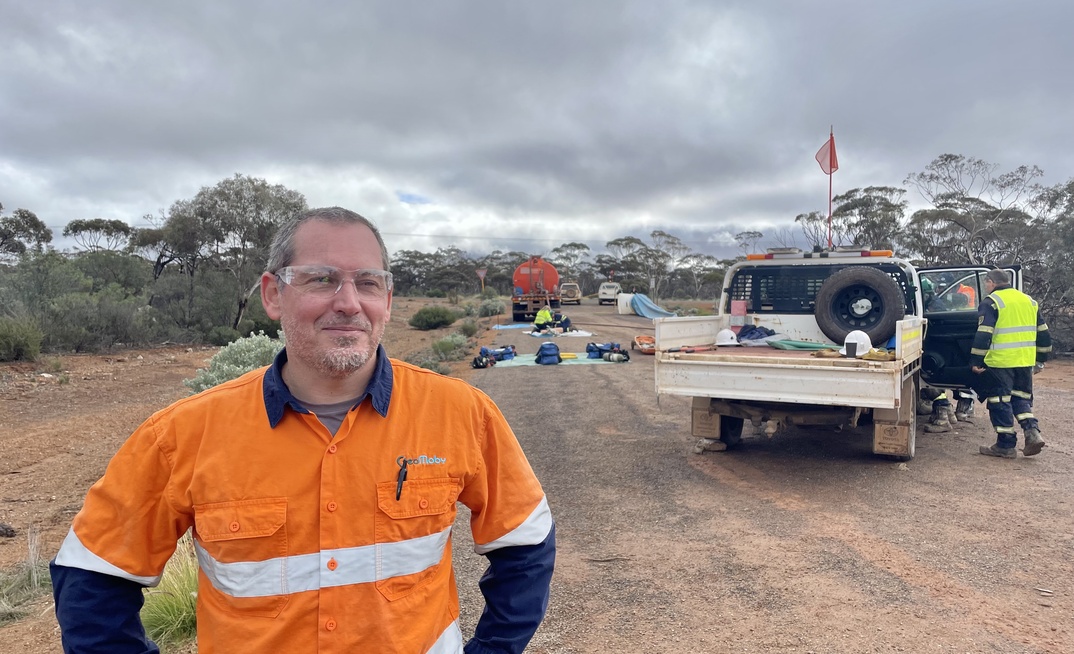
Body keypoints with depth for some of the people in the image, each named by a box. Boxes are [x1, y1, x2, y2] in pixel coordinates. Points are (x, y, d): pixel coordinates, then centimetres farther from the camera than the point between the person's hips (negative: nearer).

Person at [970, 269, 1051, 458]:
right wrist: (1041, 358, 25)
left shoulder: (991, 302, -7)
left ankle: (1006, 445, 5)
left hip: (1000, 361, -7)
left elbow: (983, 335, -15)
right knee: (1021, 397, 20)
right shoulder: (1029, 301, 14)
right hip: (1025, 361, 7)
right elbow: (1043, 333, 18)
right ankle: (1032, 432, 3)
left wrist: (976, 361, -12)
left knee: (1000, 401, 2)